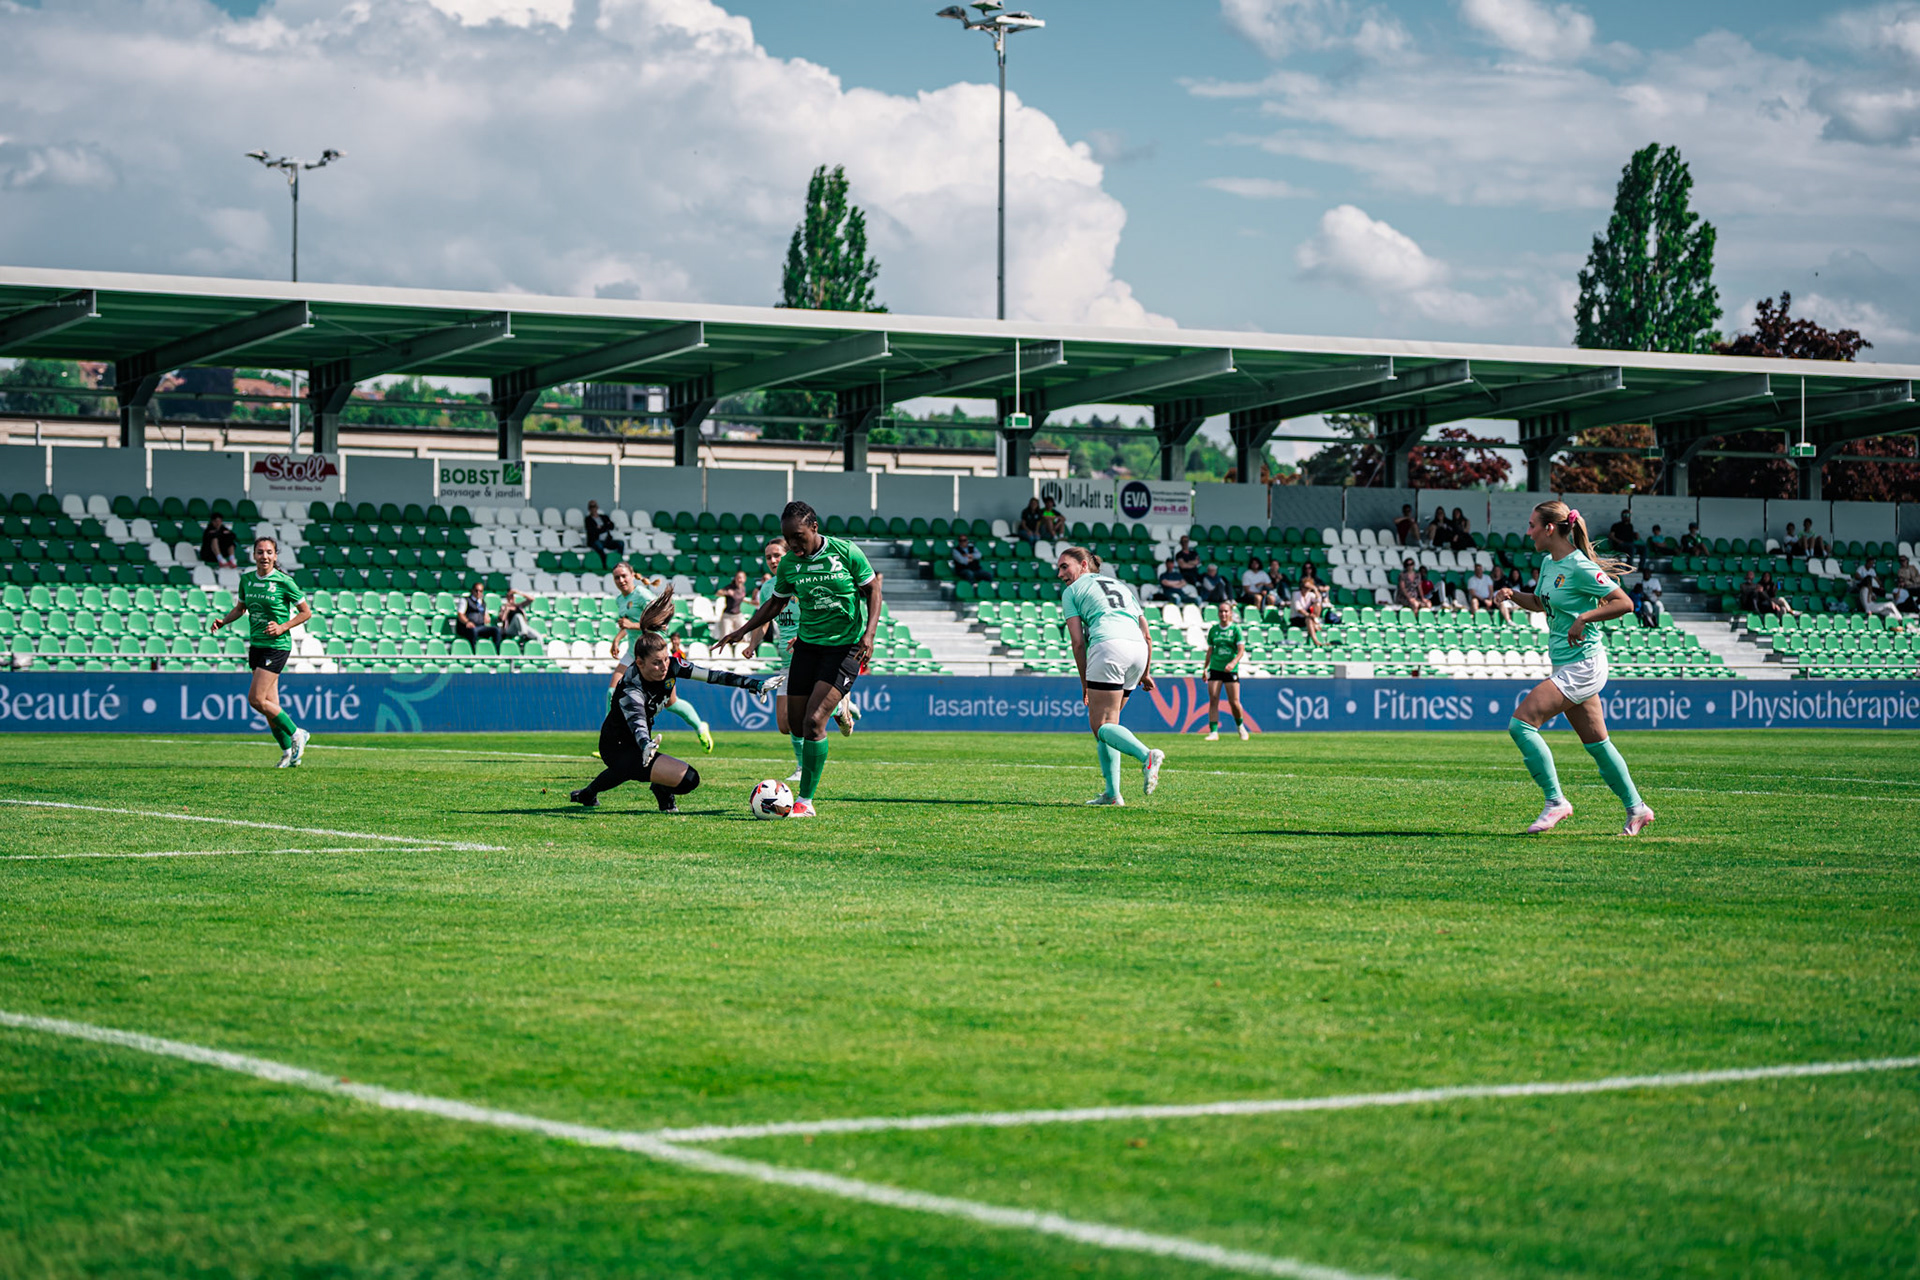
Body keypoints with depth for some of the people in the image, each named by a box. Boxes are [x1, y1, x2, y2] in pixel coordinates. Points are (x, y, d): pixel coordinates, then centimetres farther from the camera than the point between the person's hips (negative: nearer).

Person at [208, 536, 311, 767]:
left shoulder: (284, 582, -11)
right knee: (270, 704, 7)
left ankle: (296, 734, 3)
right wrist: (223, 621, 3)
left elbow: (306, 612, -4)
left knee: (255, 699, -13)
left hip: (277, 646, -6)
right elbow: (240, 607, 21)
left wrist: (282, 628, -15)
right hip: (256, 645, 6)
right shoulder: (247, 580, 5)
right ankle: (289, 752, 18)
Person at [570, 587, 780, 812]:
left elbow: (710, 675, -10)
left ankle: (588, 793, 55)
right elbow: (636, 722, -50)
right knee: (688, 778, -18)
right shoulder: (631, 689, -33)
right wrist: (646, 746, -72)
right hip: (619, 749, -8)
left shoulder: (669, 665, -14)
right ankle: (663, 790, 14)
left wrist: (755, 684, -11)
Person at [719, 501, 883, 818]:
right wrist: (742, 631, 9)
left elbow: (872, 590, -3)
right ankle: (836, 709, 37)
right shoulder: (789, 563, 0)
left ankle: (805, 801, -8)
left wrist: (869, 633, -15)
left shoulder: (847, 552, -12)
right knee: (796, 724, 2)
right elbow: (776, 602, 16)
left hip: (845, 646, -5)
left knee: (813, 721, -16)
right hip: (808, 645, 5)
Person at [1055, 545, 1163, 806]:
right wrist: (1145, 673, 30)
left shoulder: (1072, 592, 14)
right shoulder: (1121, 587, 31)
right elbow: (1146, 635, 25)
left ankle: (1147, 756, -34)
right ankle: (1112, 793, 9)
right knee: (1104, 721, 17)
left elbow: (1078, 641, 5)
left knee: (1102, 725, -6)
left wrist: (1084, 682, 10)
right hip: (1137, 648, 7)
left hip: (1108, 646, -7)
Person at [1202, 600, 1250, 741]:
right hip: (1215, 669, 2)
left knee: (1234, 702, -2)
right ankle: (1213, 732, -8)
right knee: (1213, 700, -8)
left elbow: (1241, 650, -8)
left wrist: (1233, 663, -24)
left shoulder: (1236, 629, -2)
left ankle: (1241, 727, 24)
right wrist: (1205, 668, 13)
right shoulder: (1213, 630, 8)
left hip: (1231, 670, -2)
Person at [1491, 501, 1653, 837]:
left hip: (1582, 665, -10)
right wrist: (1514, 595, 8)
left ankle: (1555, 802, -11)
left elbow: (1624, 603, -16)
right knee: (1595, 742, 15)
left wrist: (1585, 617, -23)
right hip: (1568, 667, 10)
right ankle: (1636, 808, 24)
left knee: (1521, 722, -16)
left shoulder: (1579, 567, -17)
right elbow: (1539, 603, 27)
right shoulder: (1549, 563, 10)